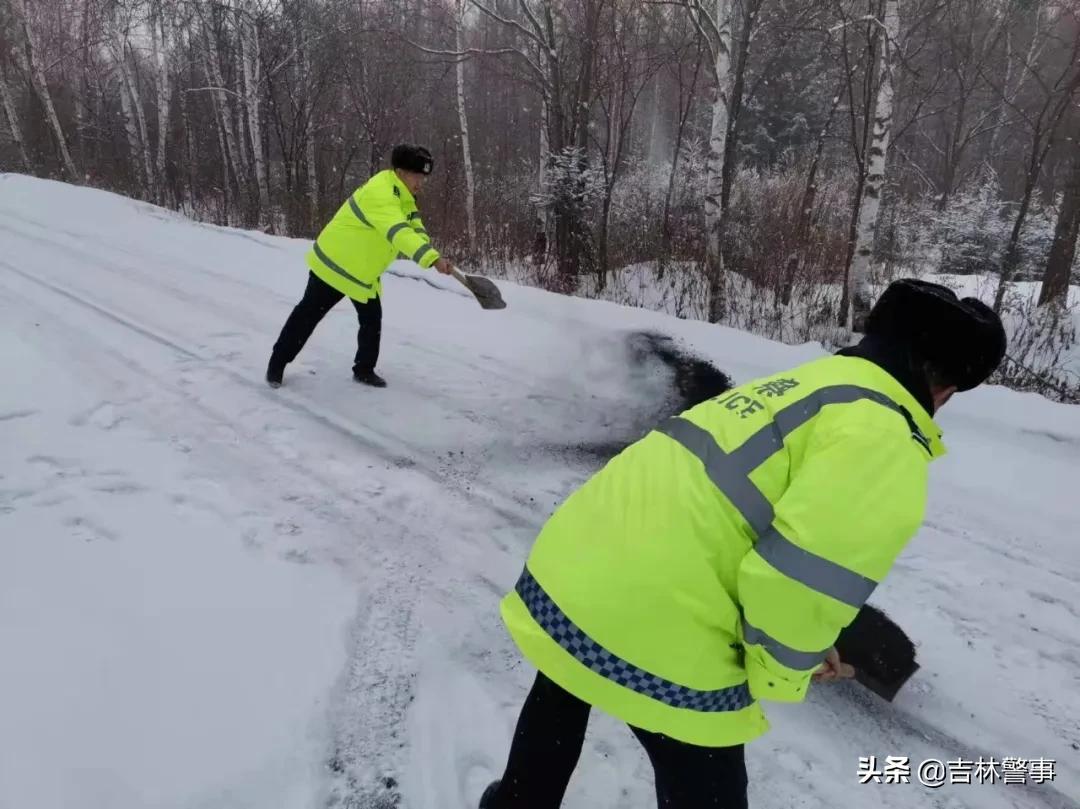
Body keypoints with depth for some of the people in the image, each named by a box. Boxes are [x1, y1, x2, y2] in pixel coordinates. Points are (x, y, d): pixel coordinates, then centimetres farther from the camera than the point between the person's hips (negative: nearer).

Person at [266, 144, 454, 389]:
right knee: (308, 314, 4)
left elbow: (415, 232, -1)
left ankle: (364, 370, 23)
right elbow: (398, 233, -44)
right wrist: (432, 258, -54)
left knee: (372, 321, 8)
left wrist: (436, 259, -20)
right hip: (335, 265, -8)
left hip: (364, 273, 9)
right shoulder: (380, 193, -29)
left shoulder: (404, 197, 4)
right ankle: (277, 364, 19)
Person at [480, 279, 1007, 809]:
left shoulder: (804, 384, 16)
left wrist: (797, 641, 27)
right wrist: (779, 673, 2)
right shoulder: (885, 444, -10)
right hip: (652, 630, -8)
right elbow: (798, 578, -20)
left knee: (559, 703, 35)